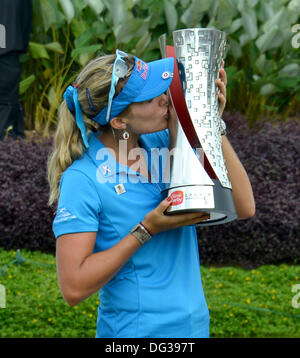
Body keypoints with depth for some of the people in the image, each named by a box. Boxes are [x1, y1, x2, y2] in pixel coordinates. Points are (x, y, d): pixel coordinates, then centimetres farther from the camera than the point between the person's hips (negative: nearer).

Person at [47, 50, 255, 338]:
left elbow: (244, 208, -5)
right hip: (135, 331, -6)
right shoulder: (82, 180, -19)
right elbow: (73, 287, -21)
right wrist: (146, 230, -22)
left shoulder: (164, 142, -3)